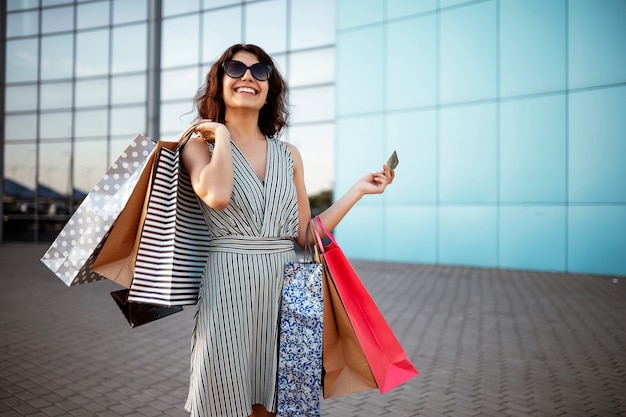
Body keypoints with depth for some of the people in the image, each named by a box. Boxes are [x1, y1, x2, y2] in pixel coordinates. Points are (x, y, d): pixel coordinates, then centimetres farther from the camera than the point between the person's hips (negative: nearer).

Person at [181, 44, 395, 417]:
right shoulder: (200, 146, 2)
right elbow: (217, 195, -22)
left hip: (284, 285, 3)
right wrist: (222, 134, -7)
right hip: (229, 285, -3)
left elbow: (305, 235, 7)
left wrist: (358, 189, 5)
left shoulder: (289, 155, 11)